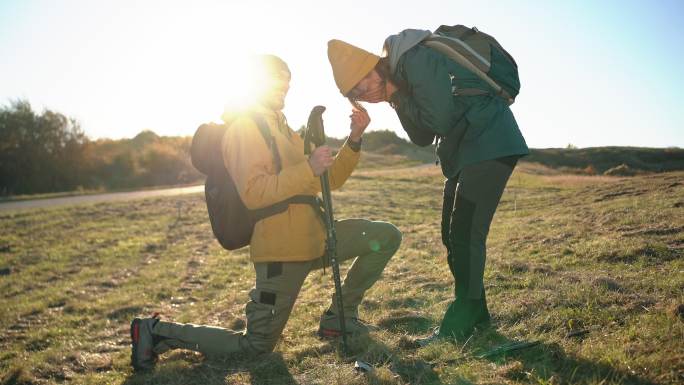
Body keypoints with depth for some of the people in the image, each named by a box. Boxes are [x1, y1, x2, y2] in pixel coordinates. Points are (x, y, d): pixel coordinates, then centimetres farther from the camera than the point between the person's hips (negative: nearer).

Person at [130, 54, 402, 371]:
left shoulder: (282, 128, 19)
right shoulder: (244, 127, -9)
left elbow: (328, 181, 17)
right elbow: (252, 194, -23)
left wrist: (353, 141, 4)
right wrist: (308, 168, -26)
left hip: (313, 236, 8)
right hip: (281, 249, -8)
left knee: (387, 237, 5)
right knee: (256, 346, 0)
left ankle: (339, 317, 14)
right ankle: (158, 331, 13)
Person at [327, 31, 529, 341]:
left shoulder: (416, 60, -19)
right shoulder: (400, 77, 11)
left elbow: (440, 120, -23)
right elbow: (423, 137, 9)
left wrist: (400, 98, -10)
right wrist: (399, 102, -4)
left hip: (490, 145, -10)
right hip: (465, 150, 10)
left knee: (465, 233, -11)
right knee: (453, 233, 11)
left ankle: (461, 323, -1)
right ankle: (474, 313, 22)